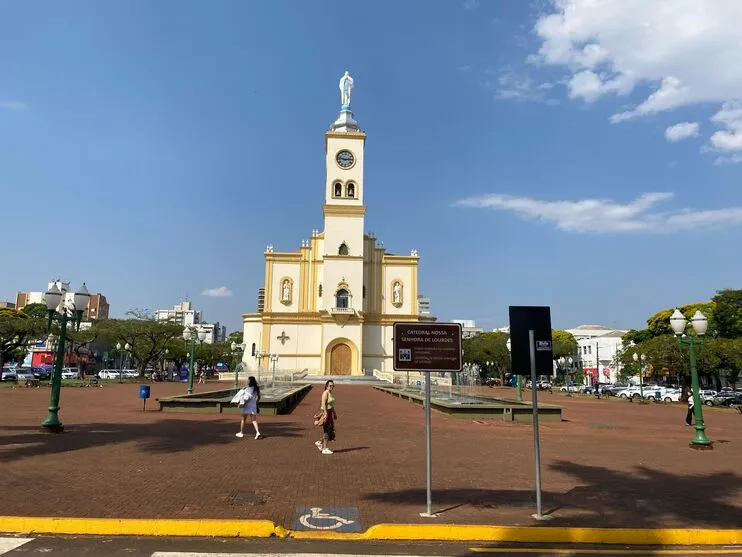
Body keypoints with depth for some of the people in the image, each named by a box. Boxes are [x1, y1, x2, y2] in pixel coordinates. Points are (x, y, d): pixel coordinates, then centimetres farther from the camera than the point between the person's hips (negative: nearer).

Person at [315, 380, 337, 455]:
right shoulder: (325, 393, -15)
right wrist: (325, 414, -28)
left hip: (330, 413, 9)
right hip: (326, 412, -9)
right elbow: (323, 403, -23)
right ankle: (324, 449, 3)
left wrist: (334, 413, 22)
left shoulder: (330, 393, 13)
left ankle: (320, 442, 24)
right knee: (326, 431, -4)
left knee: (331, 430, 11)